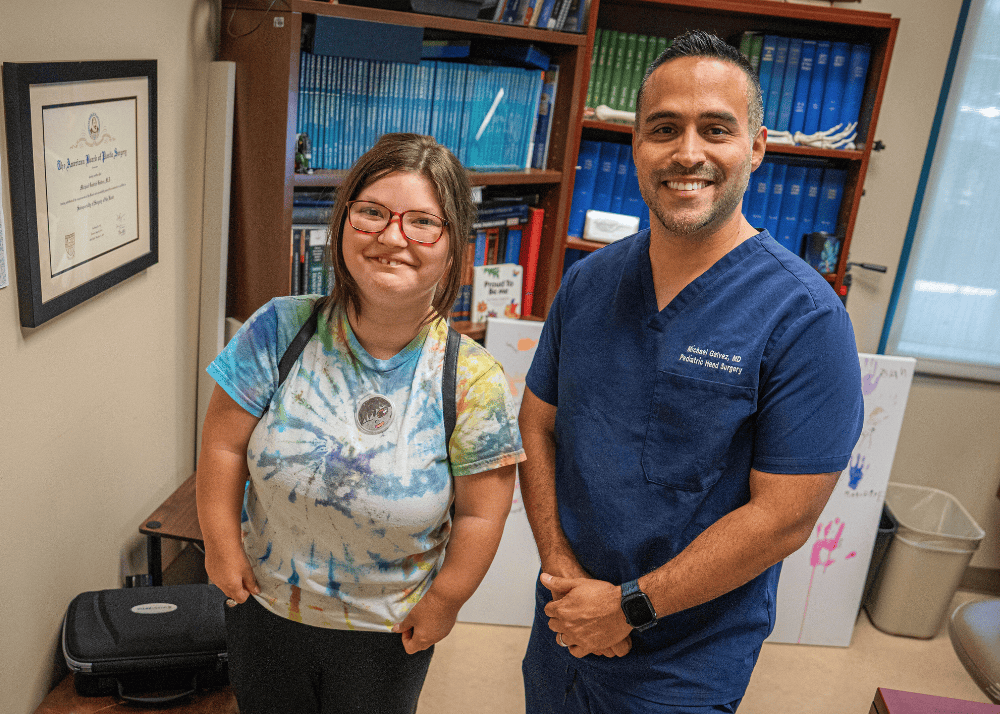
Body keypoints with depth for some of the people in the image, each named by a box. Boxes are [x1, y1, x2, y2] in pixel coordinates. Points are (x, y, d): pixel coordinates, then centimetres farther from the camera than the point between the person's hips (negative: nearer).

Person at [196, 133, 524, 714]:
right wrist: (223, 545, -3)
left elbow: (480, 513, -11)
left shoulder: (474, 380, -20)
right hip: (264, 606, 2)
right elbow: (224, 444, -7)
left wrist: (444, 601, -5)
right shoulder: (280, 330, -16)